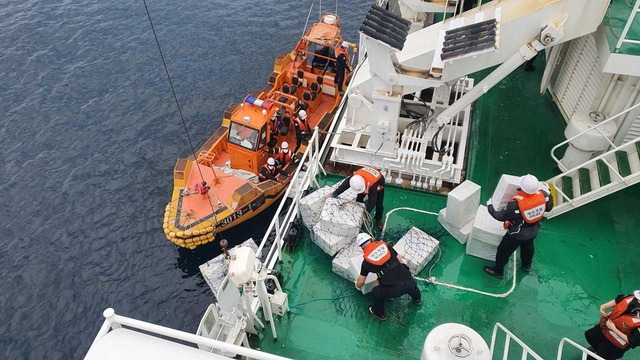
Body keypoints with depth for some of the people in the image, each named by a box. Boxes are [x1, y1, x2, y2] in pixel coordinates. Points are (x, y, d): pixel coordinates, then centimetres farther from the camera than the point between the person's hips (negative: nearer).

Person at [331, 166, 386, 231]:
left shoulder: (373, 184, -49)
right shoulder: (355, 177, -38)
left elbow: (372, 201, -42)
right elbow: (345, 185, -22)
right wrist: (334, 194, -16)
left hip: (379, 182, -4)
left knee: (379, 204, -1)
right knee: (359, 199, 1)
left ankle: (379, 220, 24)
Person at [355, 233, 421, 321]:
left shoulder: (366, 262, 9)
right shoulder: (385, 245, 12)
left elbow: (360, 281, 21)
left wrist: (357, 285, 44)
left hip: (394, 290, -3)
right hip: (409, 282, 3)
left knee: (376, 293, 25)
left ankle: (379, 313, 43)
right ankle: (417, 299, 62)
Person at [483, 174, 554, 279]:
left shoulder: (516, 204, -42)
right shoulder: (543, 195, -27)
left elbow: (501, 216, -28)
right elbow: (549, 207, -4)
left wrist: (490, 206, -12)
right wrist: (549, 195, 14)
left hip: (516, 235, -6)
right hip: (533, 232, 6)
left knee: (503, 251, 18)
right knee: (528, 247, 35)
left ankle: (498, 271, 39)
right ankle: (527, 265, 62)